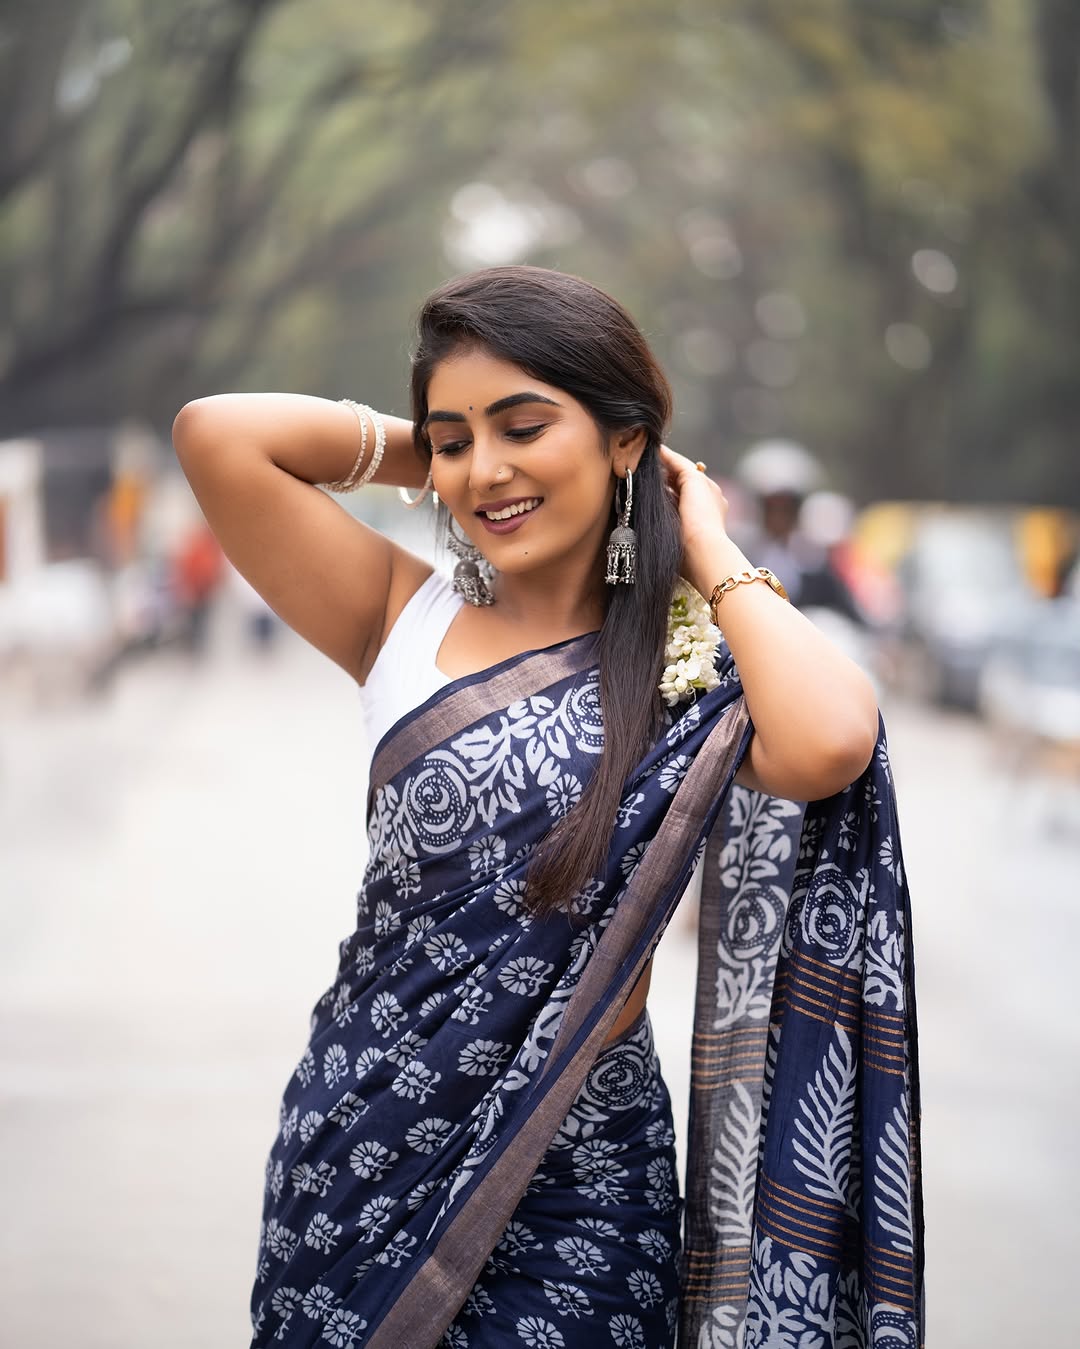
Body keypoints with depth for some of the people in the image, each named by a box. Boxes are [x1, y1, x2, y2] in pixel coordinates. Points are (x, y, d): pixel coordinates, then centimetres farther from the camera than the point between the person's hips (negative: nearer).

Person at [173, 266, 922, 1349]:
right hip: (360, 1153, 2)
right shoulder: (411, 623, 1)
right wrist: (419, 448, 2)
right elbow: (217, 434, -9)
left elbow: (829, 743, -29)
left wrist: (711, 556, -13)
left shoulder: (692, 670, -5)